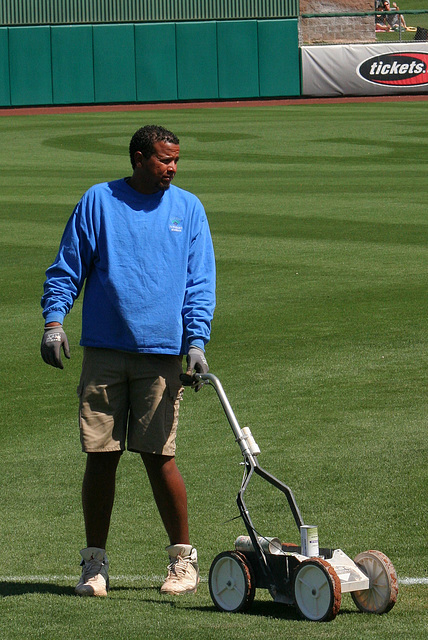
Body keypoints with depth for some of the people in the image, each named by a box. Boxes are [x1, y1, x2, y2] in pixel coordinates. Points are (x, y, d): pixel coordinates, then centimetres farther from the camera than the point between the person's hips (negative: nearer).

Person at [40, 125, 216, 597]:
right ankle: (95, 563, 11)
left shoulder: (188, 209, 8)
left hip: (162, 352, 0)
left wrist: (196, 341, -6)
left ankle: (183, 558, 10)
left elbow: (200, 283, 6)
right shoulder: (98, 201, 5)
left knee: (158, 456, -4)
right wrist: (54, 320, -6)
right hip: (104, 349, 0)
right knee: (101, 455, 1)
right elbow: (67, 269, 8)